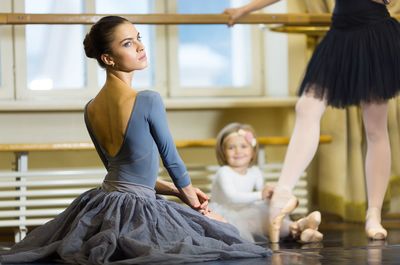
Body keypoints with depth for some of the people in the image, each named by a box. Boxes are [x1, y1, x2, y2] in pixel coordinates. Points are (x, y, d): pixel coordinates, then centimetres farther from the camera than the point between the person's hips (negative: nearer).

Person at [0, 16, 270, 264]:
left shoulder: (91, 110, 3)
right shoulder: (148, 100, -20)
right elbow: (171, 158, -7)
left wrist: (176, 190, 17)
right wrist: (189, 194, 13)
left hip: (102, 203, 8)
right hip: (138, 209, -8)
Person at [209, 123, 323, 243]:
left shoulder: (255, 172, 7)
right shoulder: (224, 173, -13)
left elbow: (262, 200, 2)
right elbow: (232, 197, -28)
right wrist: (260, 195, -39)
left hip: (245, 213, 7)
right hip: (224, 215, -7)